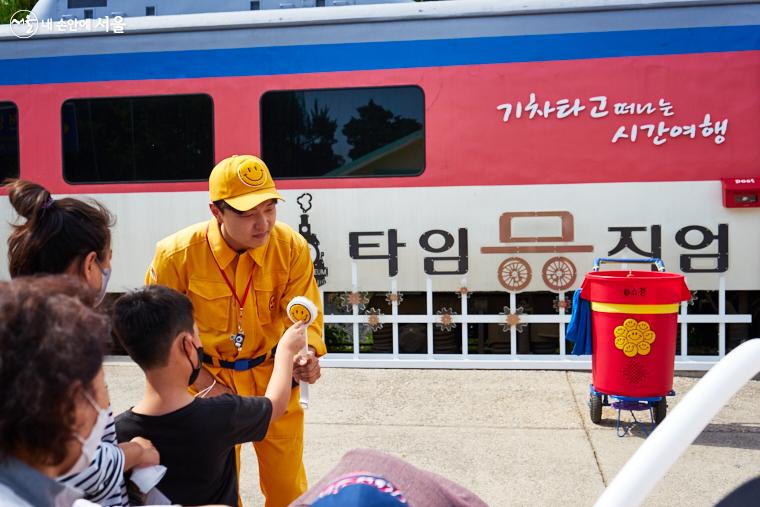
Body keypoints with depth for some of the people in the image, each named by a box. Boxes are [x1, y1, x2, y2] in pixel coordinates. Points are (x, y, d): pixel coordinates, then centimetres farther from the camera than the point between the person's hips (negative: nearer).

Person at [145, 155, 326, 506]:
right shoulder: (177, 255, -20)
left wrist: (306, 354, -34)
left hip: (273, 376, 1)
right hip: (208, 380, -1)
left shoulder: (292, 247, -17)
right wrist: (207, 385, -10)